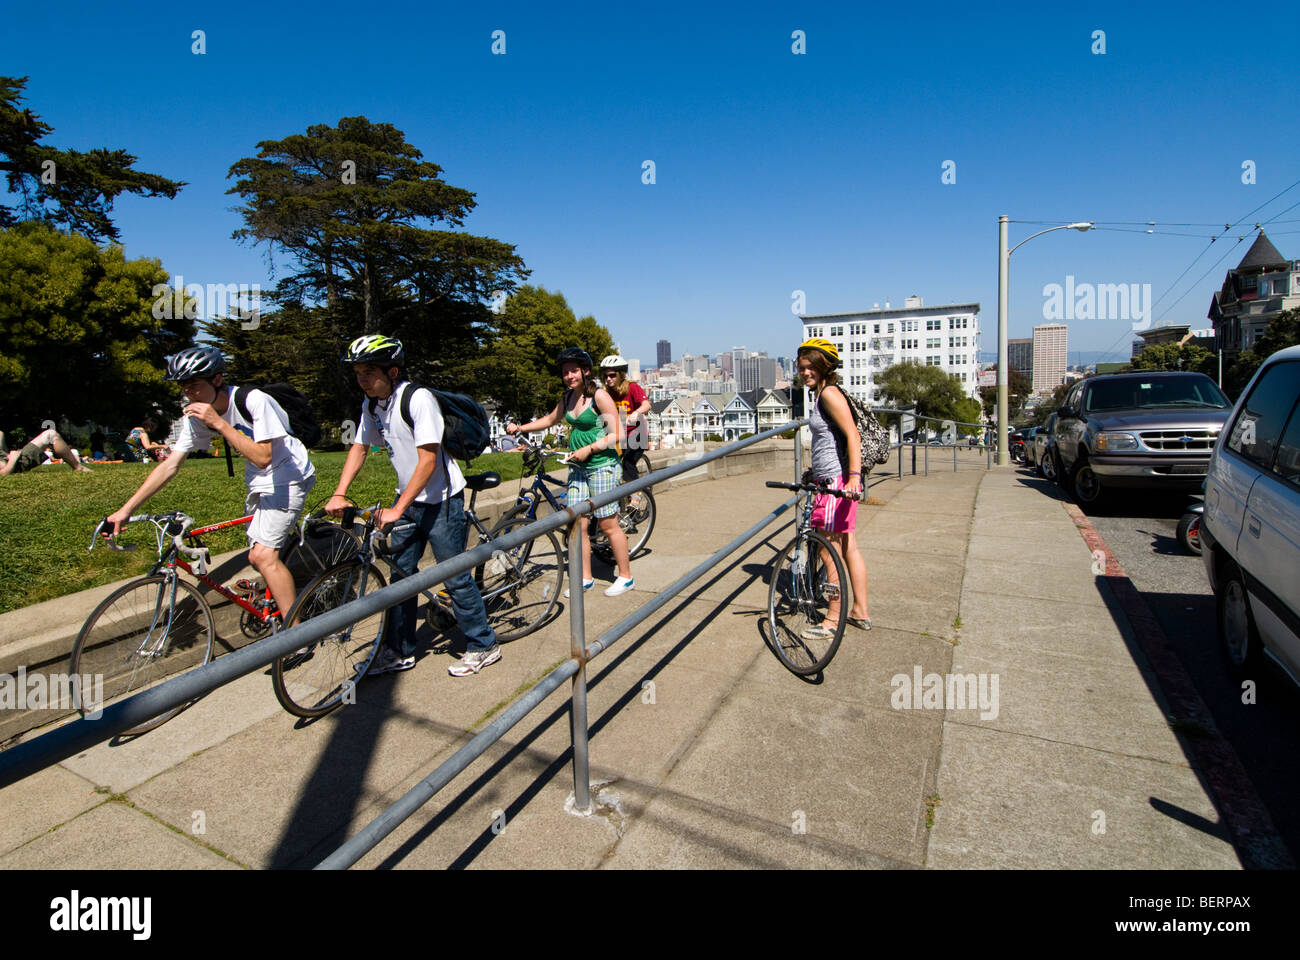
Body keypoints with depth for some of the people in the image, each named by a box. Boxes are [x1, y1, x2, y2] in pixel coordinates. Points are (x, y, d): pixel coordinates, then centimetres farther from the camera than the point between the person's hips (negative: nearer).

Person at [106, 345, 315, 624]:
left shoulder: (254, 400, -24)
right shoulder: (197, 414, -3)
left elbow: (263, 457, -30)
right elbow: (170, 465, -1)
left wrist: (219, 423, -32)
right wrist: (126, 510, -6)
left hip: (288, 477, -8)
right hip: (258, 483, 8)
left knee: (264, 555, -19)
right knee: (257, 557, 12)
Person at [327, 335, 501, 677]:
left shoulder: (418, 398, -22)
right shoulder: (372, 404, 2)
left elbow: (428, 461, -24)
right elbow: (360, 448, 12)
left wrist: (397, 510, -24)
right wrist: (339, 494, 0)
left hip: (441, 499, -8)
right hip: (408, 498, 8)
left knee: (454, 576, -1)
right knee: (401, 572, 12)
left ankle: (484, 646, 15)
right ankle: (400, 651, 26)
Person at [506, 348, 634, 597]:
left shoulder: (599, 396, -11)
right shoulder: (568, 397, 10)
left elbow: (617, 433, -15)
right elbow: (550, 420, 26)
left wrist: (588, 449, -18)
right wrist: (520, 428, 15)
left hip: (601, 466, -7)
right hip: (578, 467, 7)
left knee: (608, 525, -1)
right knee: (578, 525, 5)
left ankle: (625, 577, 14)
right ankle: (585, 578, 18)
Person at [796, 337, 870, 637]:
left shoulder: (829, 392, -13)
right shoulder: (820, 394, 17)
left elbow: (853, 435, -21)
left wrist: (854, 476, -29)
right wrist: (816, 473, 33)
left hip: (837, 481, -10)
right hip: (832, 480, 10)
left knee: (830, 551, -2)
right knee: (848, 547, 14)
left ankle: (833, 619, 8)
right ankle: (860, 612, 23)